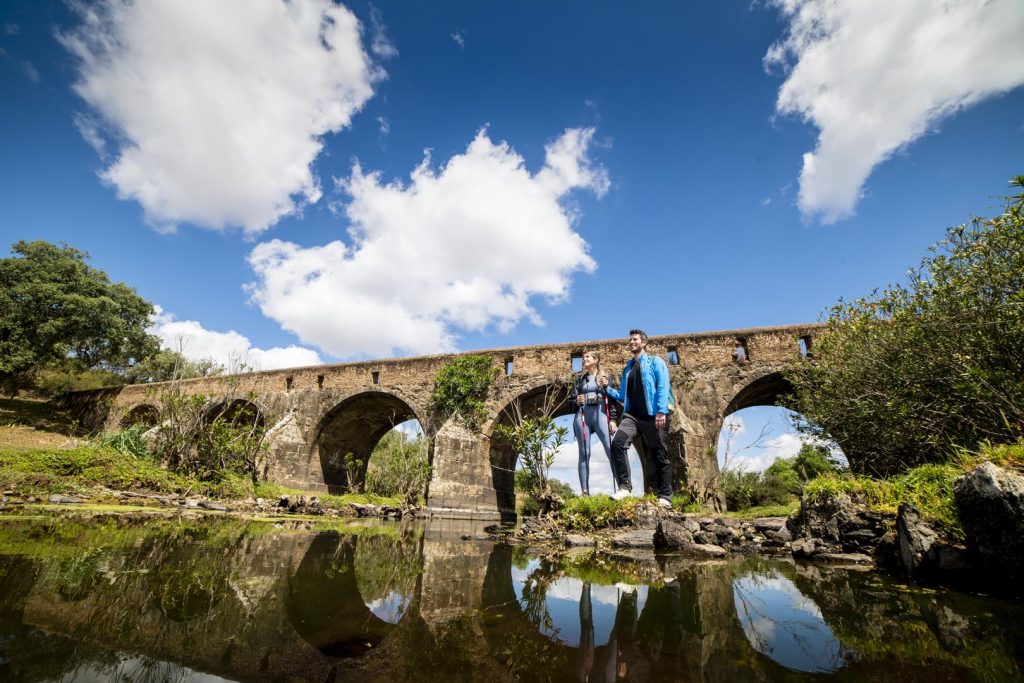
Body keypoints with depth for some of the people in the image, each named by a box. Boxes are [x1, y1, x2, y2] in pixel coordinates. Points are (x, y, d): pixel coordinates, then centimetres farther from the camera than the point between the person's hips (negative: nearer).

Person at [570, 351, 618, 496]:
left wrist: (612, 419, -3)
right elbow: (570, 398, 18)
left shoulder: (604, 378, 13)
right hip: (582, 415, 2)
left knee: (611, 450, -14)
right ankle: (584, 491, 0)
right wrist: (576, 401, -6)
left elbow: (611, 399, 7)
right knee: (584, 453, -1)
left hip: (600, 414, -2)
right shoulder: (579, 379, 19)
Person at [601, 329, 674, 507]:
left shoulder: (655, 362, 7)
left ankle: (664, 497, 13)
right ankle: (624, 486, -12)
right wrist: (607, 388, 9)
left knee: (660, 456, 3)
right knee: (617, 443, -19)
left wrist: (661, 411, -19)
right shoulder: (627, 368, 21)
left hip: (653, 416, -4)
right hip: (632, 415, 4)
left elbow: (663, 387, -7)